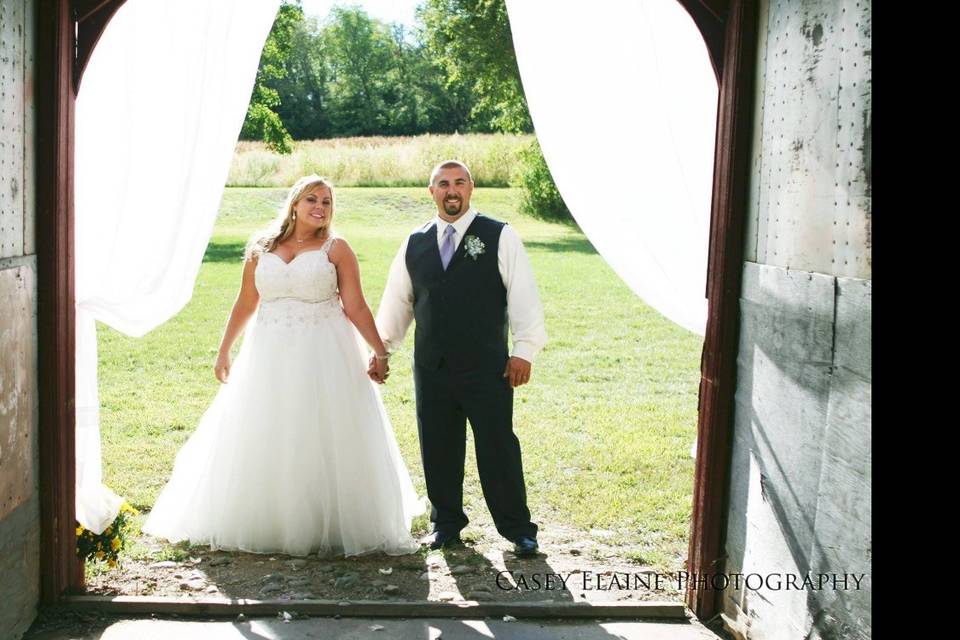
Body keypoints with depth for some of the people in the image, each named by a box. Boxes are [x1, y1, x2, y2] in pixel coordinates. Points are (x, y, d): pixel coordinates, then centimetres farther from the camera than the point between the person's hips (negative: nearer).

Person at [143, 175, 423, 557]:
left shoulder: (336, 249, 0)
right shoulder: (261, 248, 7)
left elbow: (356, 307, -4)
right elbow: (245, 304, 13)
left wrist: (379, 351, -12)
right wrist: (223, 351, 15)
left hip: (324, 356, -3)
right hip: (270, 357, 3)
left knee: (325, 444, 0)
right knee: (264, 444, 8)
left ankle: (331, 527, 11)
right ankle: (266, 524, 22)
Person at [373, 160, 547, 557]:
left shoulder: (499, 237, 0)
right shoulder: (415, 244, 12)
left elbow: (523, 295, -4)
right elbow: (397, 301, 18)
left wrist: (524, 350, -9)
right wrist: (381, 349, 15)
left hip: (486, 368, -4)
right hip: (431, 370, 4)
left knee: (498, 448, 0)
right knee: (437, 450, 9)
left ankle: (518, 529, 14)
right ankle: (446, 524, 26)